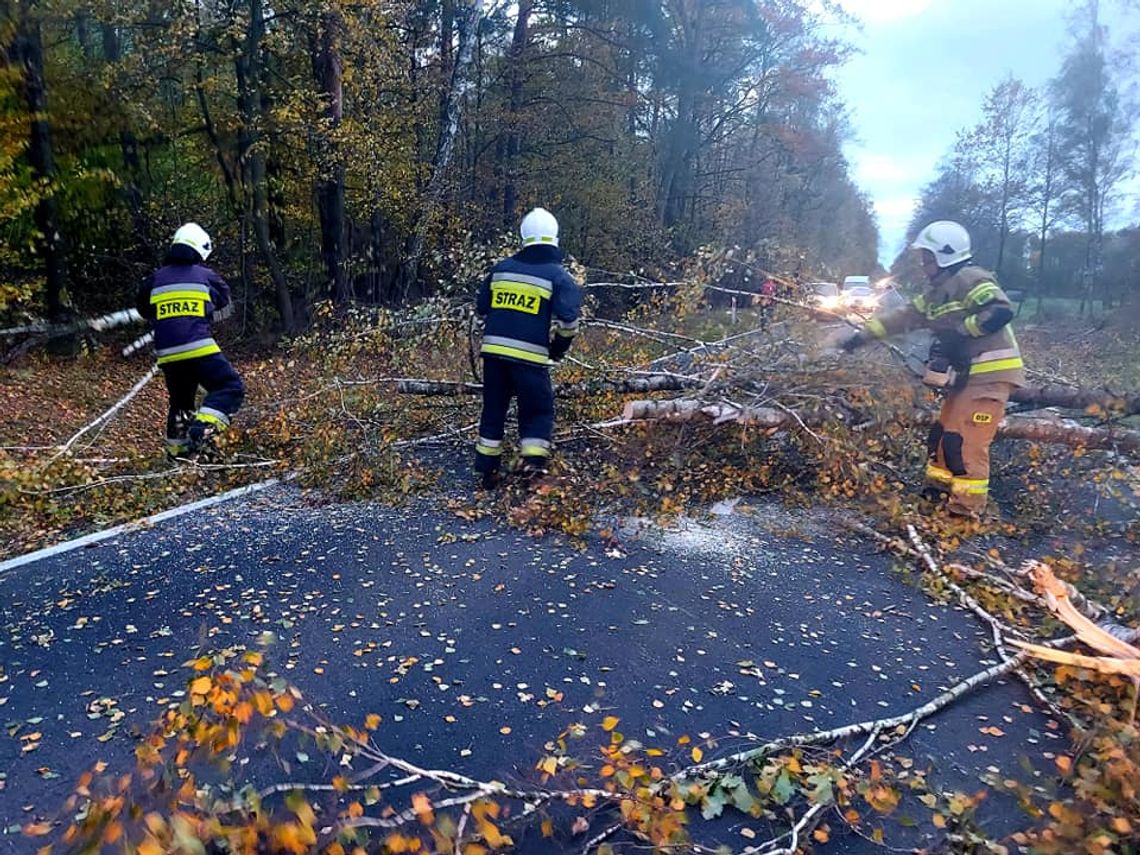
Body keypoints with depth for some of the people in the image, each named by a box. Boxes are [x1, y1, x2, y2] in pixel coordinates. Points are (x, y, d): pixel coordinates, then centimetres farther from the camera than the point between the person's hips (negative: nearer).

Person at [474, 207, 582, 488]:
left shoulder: (501, 268, 10)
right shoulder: (558, 275, -2)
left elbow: (481, 306, 17)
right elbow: (568, 320, -11)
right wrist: (559, 348, 6)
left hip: (493, 349, 4)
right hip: (529, 355, -4)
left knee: (493, 408, 16)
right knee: (538, 409, 12)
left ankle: (487, 468, 21)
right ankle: (534, 461, -2)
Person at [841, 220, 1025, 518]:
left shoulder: (970, 279, -13)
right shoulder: (937, 291, 16)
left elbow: (1001, 311, -24)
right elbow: (905, 316, 15)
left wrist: (960, 331, -19)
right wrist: (864, 334, 8)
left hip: (990, 373, -10)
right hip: (967, 373, 10)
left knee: (964, 440, -11)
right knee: (944, 431, 18)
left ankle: (968, 507, -4)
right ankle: (940, 485, 34)